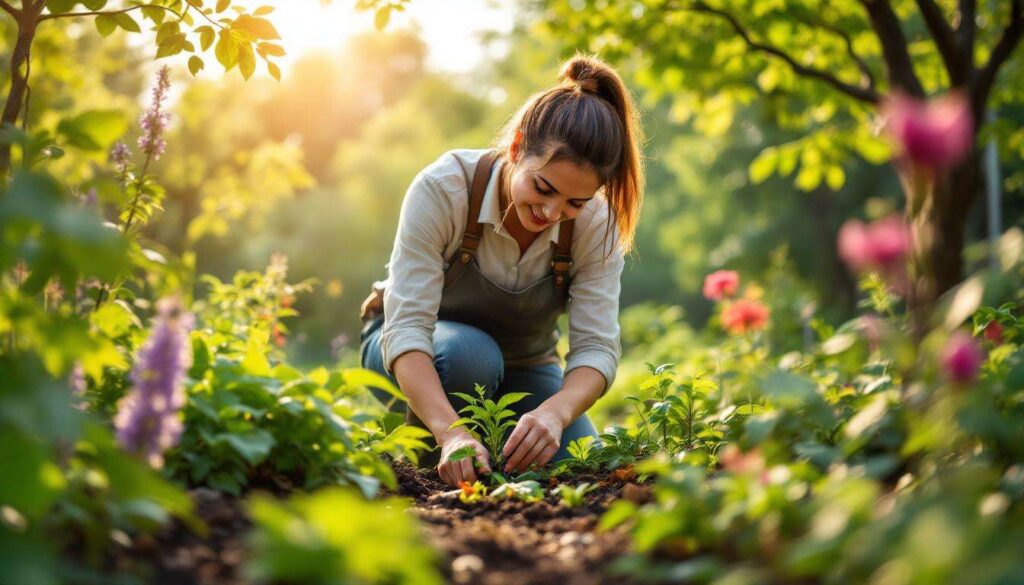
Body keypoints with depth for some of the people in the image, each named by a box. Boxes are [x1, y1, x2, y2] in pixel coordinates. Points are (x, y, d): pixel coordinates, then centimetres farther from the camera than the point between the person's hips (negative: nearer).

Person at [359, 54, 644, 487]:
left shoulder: (595, 223, -21)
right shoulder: (443, 188, -31)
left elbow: (597, 347, -26)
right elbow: (406, 327, -36)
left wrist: (555, 412, -49)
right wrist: (451, 432, -52)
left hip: (521, 369, 3)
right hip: (419, 356, -2)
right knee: (469, 355, -37)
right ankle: (428, 472, -10)